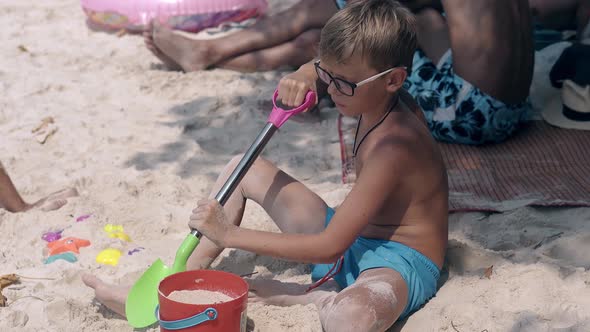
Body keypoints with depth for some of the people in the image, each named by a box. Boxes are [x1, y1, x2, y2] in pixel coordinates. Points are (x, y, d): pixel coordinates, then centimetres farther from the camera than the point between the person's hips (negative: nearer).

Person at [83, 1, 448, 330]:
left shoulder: (394, 146, -28)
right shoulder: (383, 96, -3)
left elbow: (329, 247, -29)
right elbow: (315, 69, 20)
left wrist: (230, 234, -24)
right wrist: (301, 77, -7)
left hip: (395, 262, -9)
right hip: (350, 238, 9)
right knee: (244, 168, 9)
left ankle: (258, 292, -17)